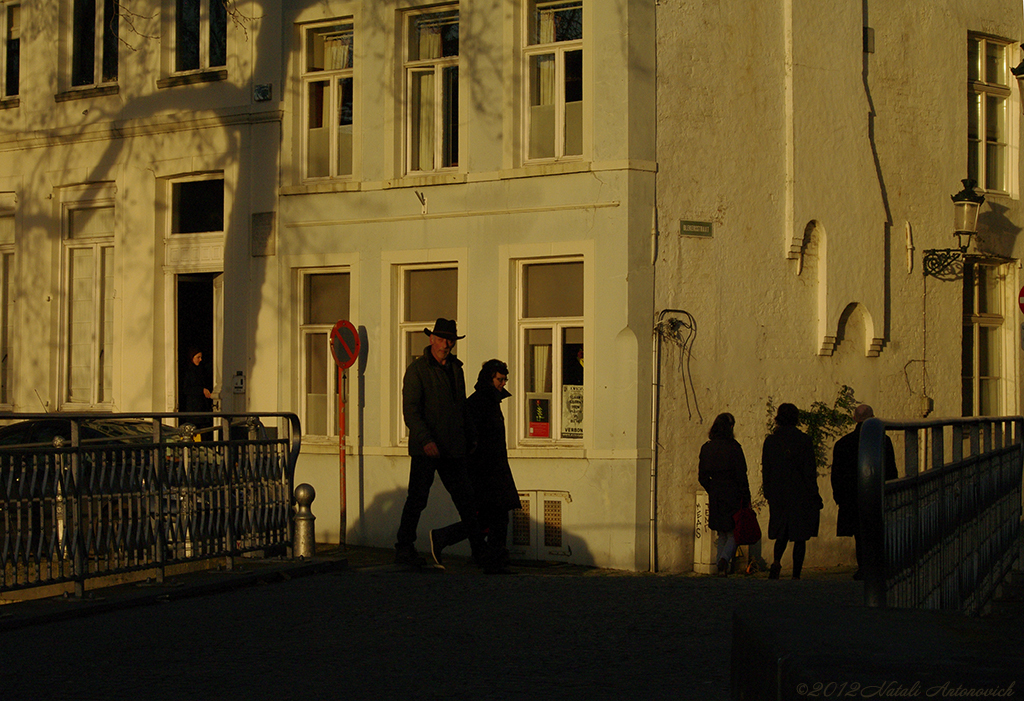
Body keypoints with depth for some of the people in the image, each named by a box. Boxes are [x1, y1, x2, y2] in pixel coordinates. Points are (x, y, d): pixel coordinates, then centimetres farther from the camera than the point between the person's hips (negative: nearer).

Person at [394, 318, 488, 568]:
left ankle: (480, 550, 13)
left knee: (466, 499, 7)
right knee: (417, 499, -2)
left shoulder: (456, 368, 14)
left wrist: (468, 440, 19)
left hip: (453, 449, 6)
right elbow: (410, 410, -13)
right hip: (425, 449, -6)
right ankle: (404, 549, 8)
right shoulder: (417, 369, -6)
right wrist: (426, 440, -22)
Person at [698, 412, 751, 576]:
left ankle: (722, 568, 11)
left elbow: (702, 477, 8)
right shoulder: (733, 447, -9)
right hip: (733, 494, -4)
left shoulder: (706, 448, 5)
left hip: (715, 497, 4)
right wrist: (746, 498, -4)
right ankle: (725, 558, -19)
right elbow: (741, 475, -9)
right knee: (734, 533, 4)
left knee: (722, 535, 15)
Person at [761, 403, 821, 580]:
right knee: (800, 537, 6)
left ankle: (777, 561, -9)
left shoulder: (770, 440, 1)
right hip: (800, 496, -3)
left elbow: (766, 470, 5)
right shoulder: (803, 439, -8)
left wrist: (768, 493, 14)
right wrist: (814, 496, -2)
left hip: (778, 495, 3)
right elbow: (809, 470, -8)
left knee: (782, 533, 17)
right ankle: (796, 575, 4)